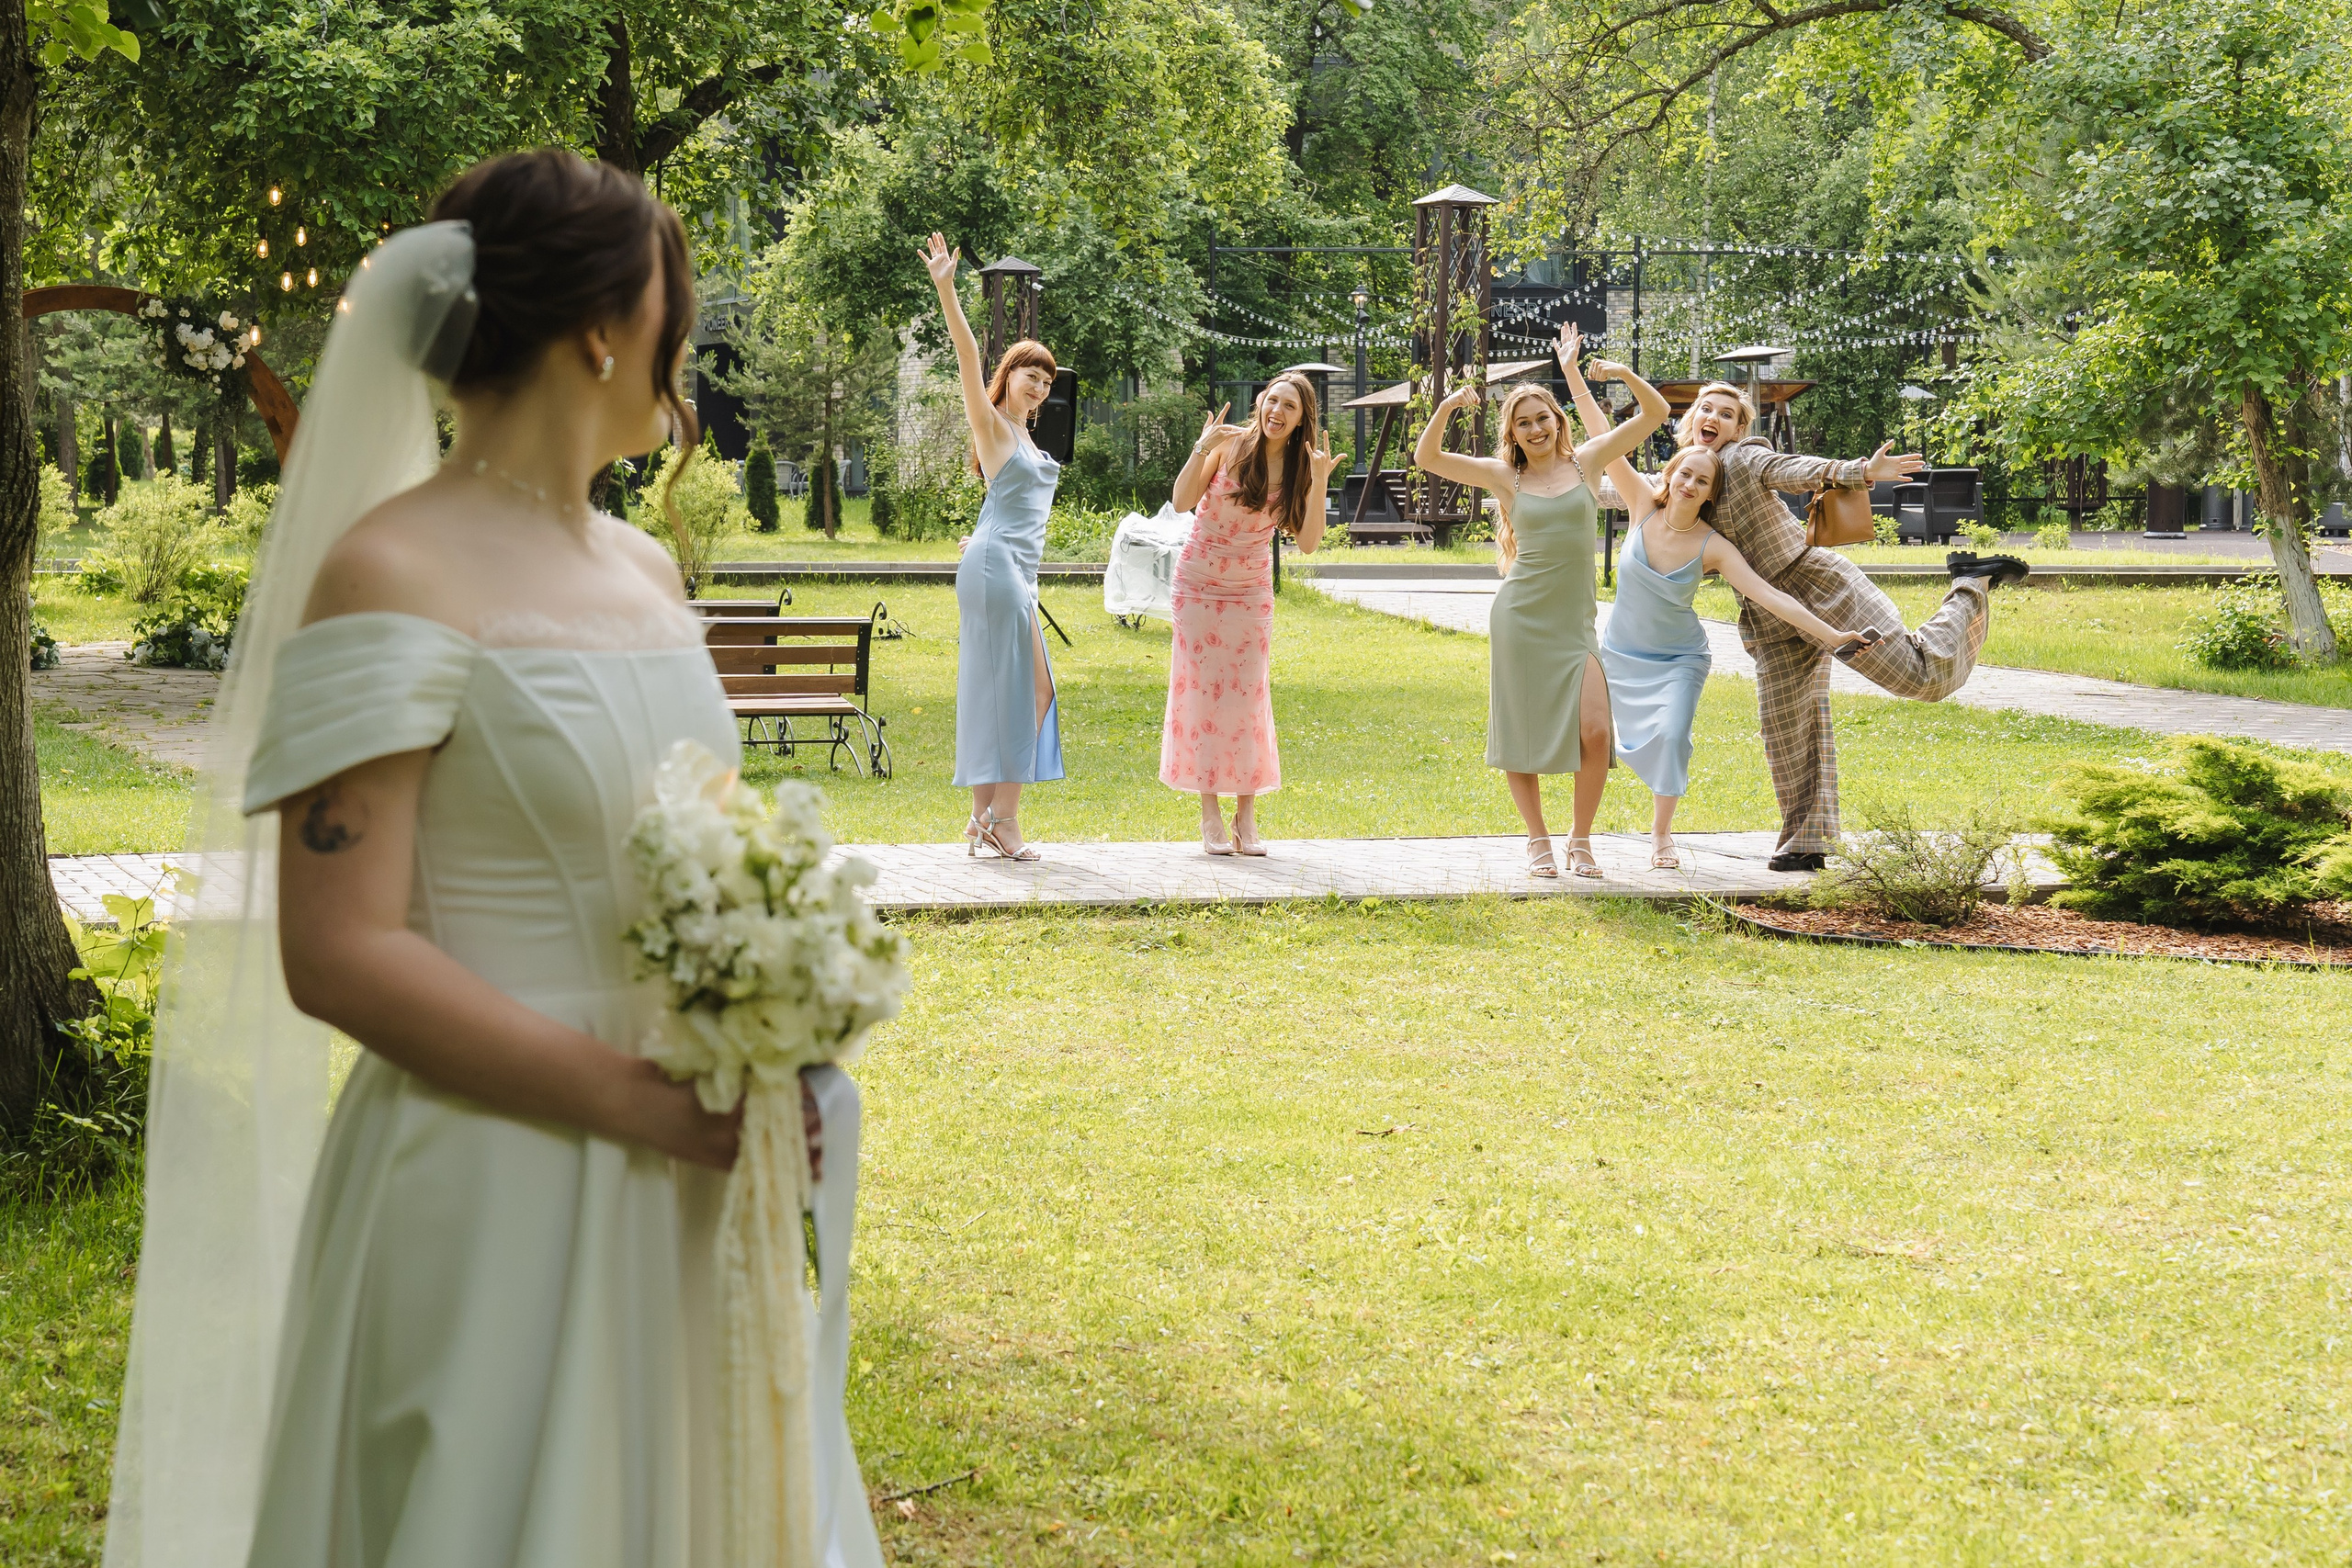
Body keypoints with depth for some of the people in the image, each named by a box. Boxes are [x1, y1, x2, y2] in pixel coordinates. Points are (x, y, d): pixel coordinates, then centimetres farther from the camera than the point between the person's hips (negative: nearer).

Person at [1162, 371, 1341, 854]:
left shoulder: (1300, 467, -5)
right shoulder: (1231, 444, -12)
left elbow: (1307, 542, -11)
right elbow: (1182, 502, -15)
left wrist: (1319, 483, -22)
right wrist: (1200, 451, -28)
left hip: (1251, 591, 2)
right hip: (1199, 583, -2)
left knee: (1248, 694, -1)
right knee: (1201, 689, -1)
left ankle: (1247, 815, 4)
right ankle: (1210, 814, 3)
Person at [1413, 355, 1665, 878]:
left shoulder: (1584, 461, 5)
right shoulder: (1505, 477, 4)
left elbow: (1656, 414, 5)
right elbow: (1427, 458, 0)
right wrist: (1446, 408, -15)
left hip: (1575, 621, 0)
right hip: (1520, 616, 0)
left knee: (1595, 731, -12)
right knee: (1522, 736, 3)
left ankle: (1581, 840, 5)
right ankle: (1538, 840, 19)